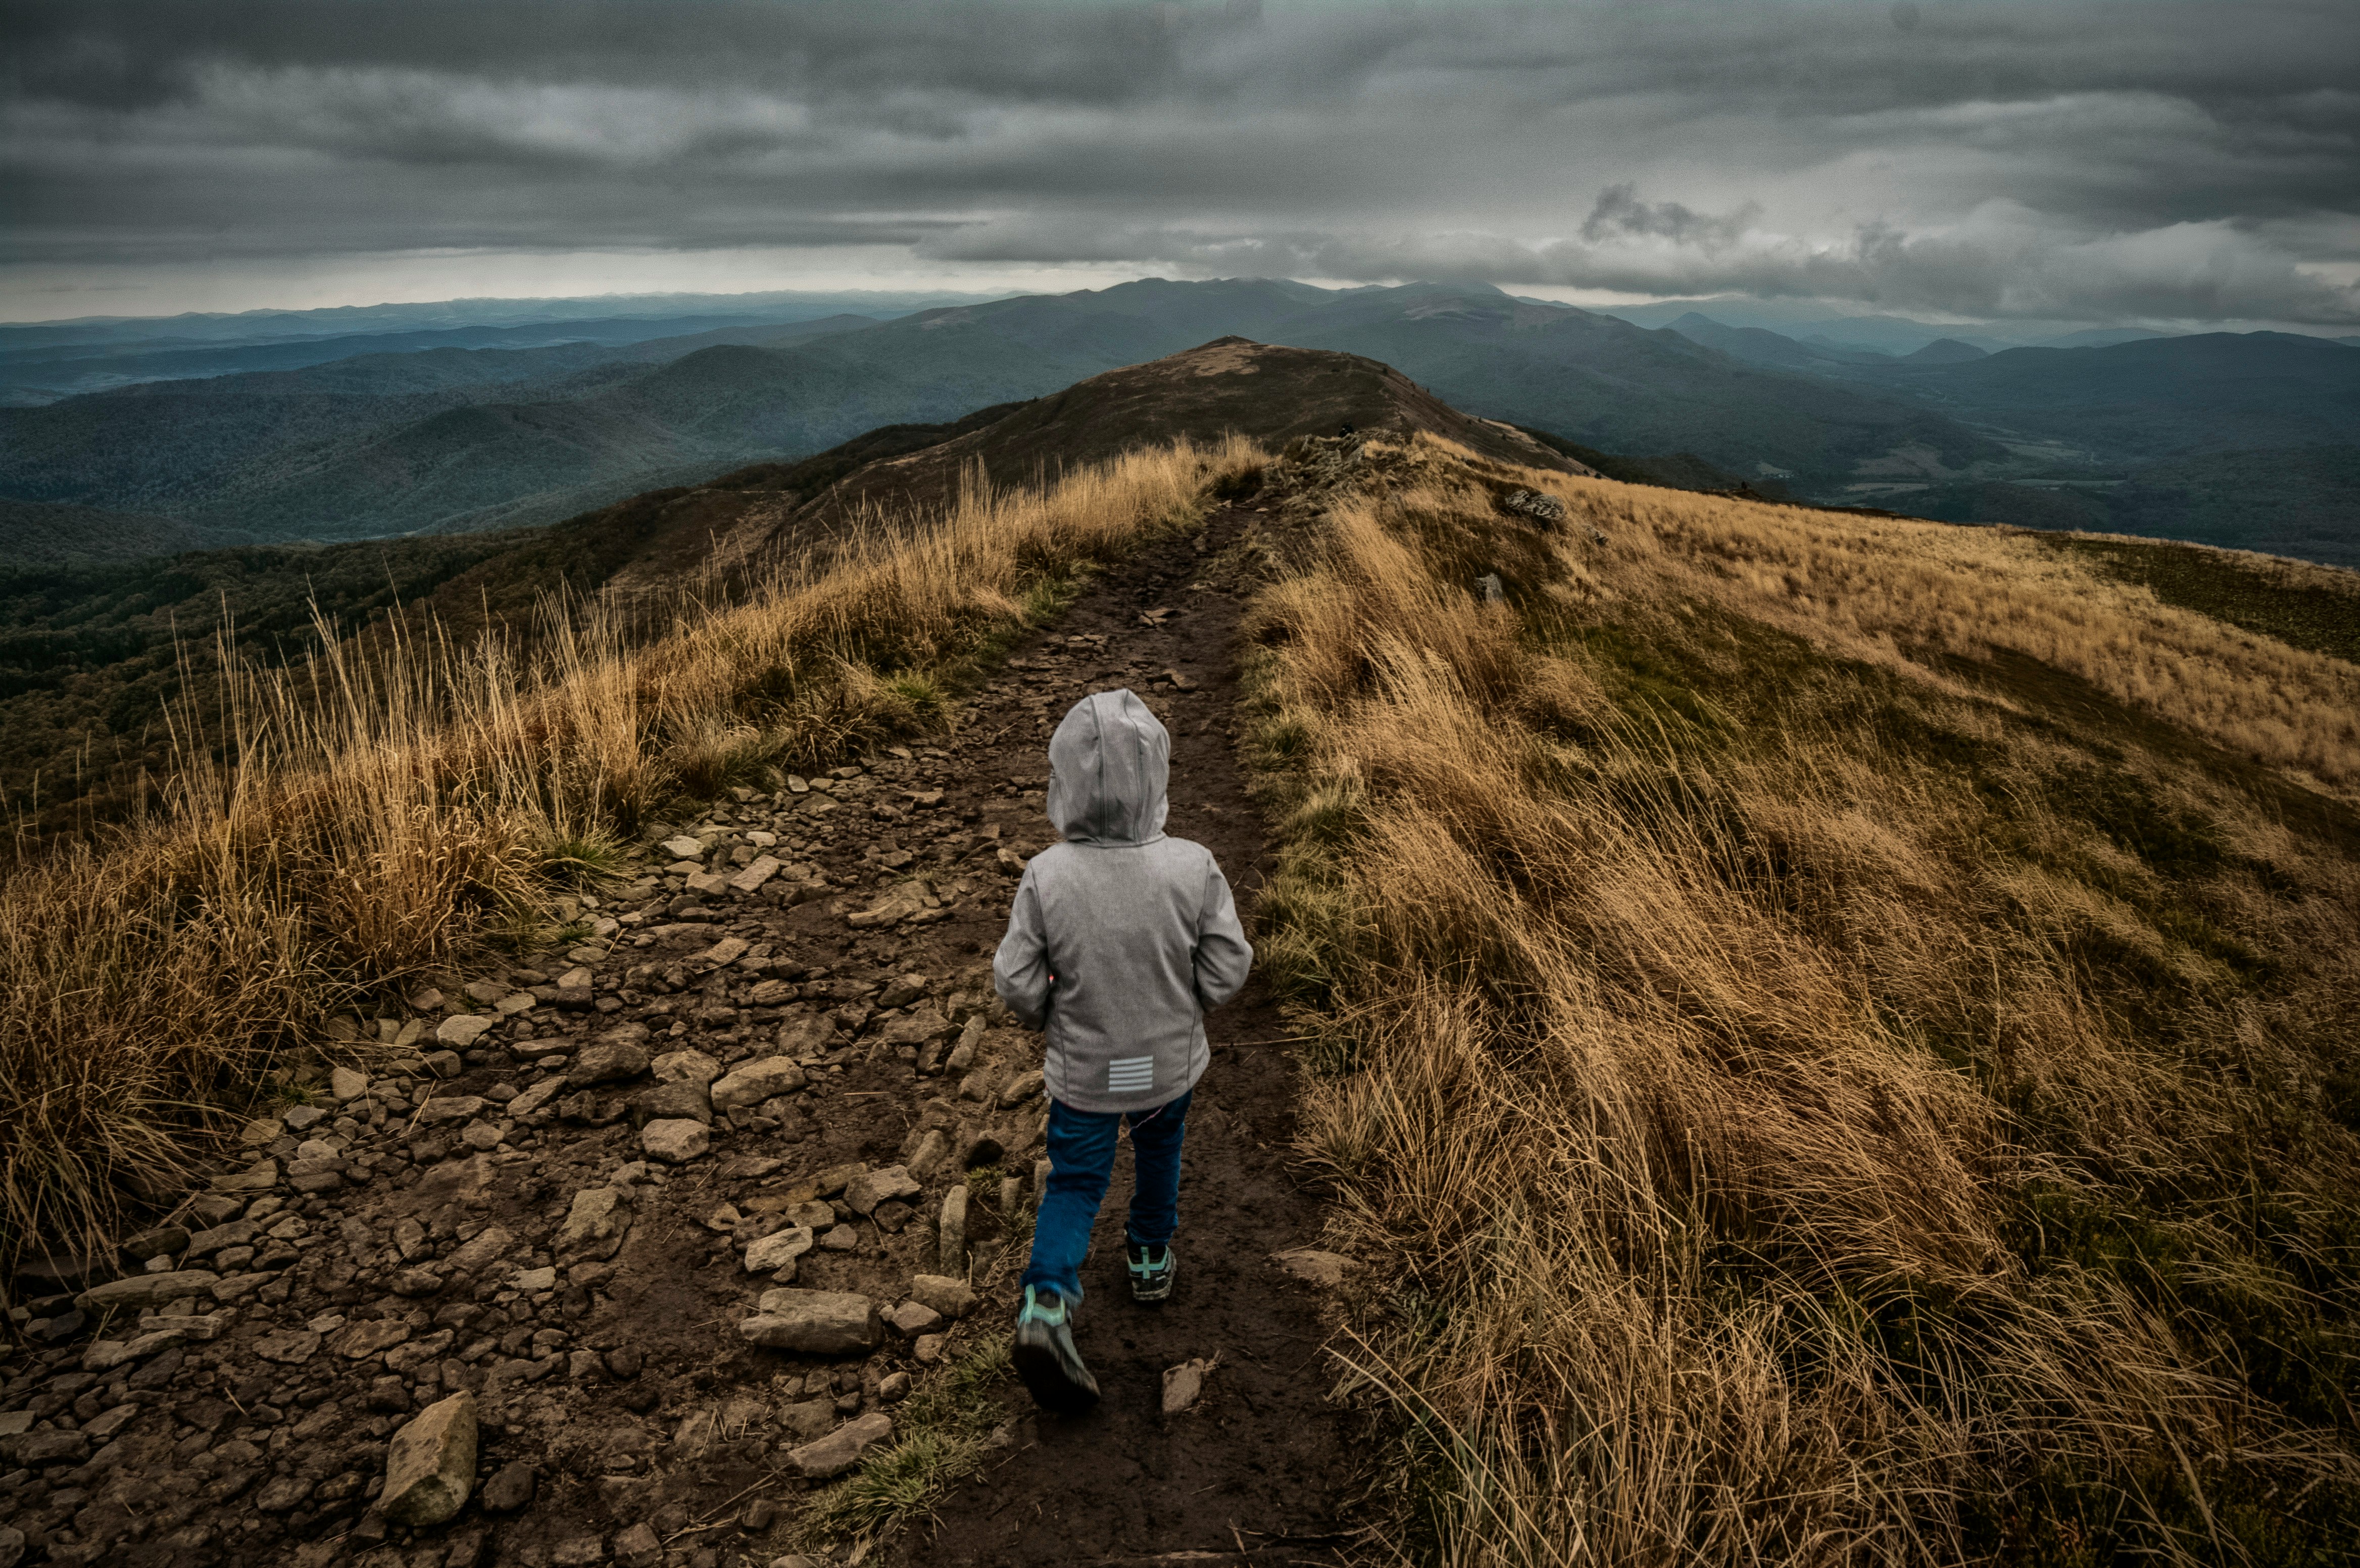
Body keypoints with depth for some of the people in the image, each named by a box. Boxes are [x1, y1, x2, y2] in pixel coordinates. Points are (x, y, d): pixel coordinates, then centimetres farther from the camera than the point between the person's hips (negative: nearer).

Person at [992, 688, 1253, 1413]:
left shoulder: (1045, 877, -25)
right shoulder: (1194, 869, -24)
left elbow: (1016, 983, -16)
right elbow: (1226, 970, -14)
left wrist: (1049, 1017, 6)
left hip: (1083, 1071, -1)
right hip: (1171, 1061, 1)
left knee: (1074, 1184, 17)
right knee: (1159, 1154, 29)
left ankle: (1046, 1300, -2)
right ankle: (1151, 1257, 50)